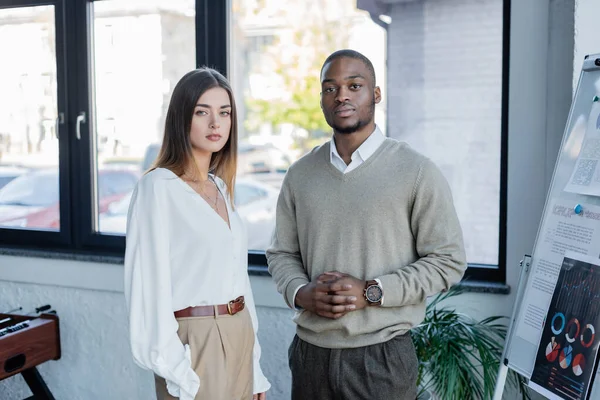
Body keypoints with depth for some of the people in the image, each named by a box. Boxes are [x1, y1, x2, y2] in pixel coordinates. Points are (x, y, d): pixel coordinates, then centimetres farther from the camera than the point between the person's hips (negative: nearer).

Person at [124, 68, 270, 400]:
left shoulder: (220, 187, 10)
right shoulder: (158, 186, -12)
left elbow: (236, 275, 12)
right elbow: (150, 285, -15)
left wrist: (256, 372, 12)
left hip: (240, 338, 7)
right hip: (193, 343, -7)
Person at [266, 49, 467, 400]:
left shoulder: (417, 173, -7)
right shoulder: (300, 175, 6)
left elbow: (448, 261, -7)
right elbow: (282, 253, 12)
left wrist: (371, 292, -15)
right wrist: (300, 292, -8)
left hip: (381, 356, -3)